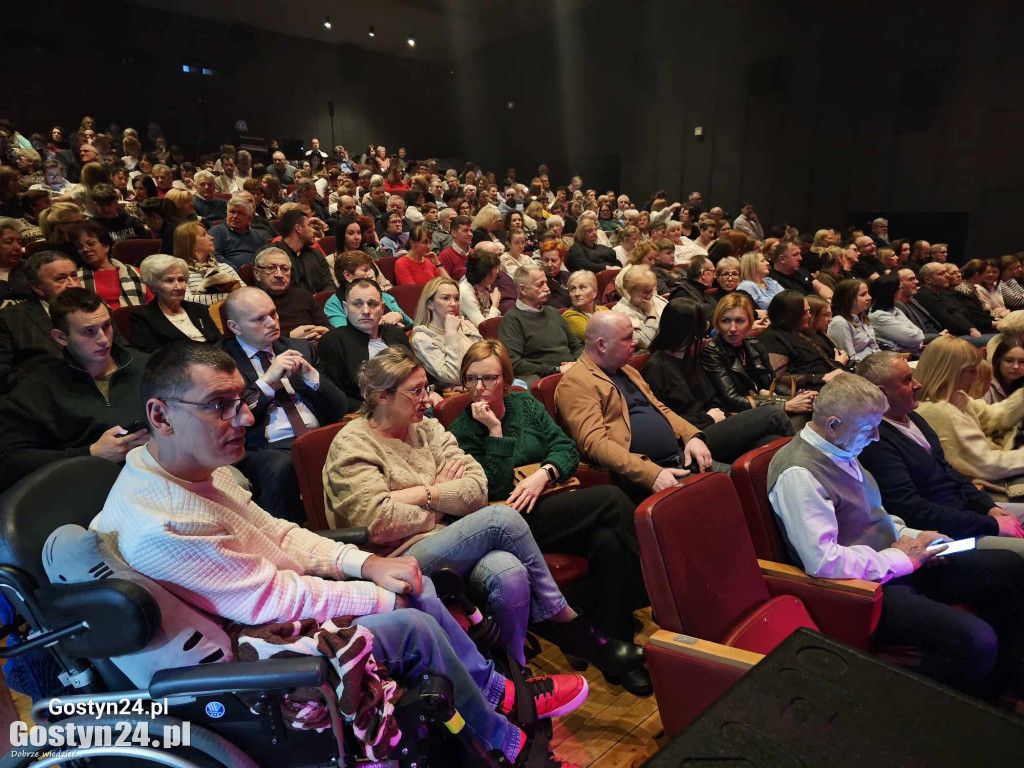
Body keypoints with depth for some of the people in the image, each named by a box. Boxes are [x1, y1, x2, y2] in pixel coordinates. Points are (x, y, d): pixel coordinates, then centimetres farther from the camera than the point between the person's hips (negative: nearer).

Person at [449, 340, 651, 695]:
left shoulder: (524, 403, 16)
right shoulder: (462, 430, 2)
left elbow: (566, 447, 8)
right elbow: (496, 488, -9)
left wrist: (543, 473, -12)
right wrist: (495, 429, -14)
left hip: (553, 500, 5)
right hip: (518, 523, -5)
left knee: (609, 541, -28)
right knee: (613, 500, -25)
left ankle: (615, 653, -15)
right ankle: (652, 594, -9)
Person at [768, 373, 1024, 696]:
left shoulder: (842, 450, 6)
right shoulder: (797, 473, -26)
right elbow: (823, 560, -30)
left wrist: (913, 537, 3)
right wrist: (900, 558, -17)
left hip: (897, 565, 10)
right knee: (974, 641, -27)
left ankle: (996, 686, 27)